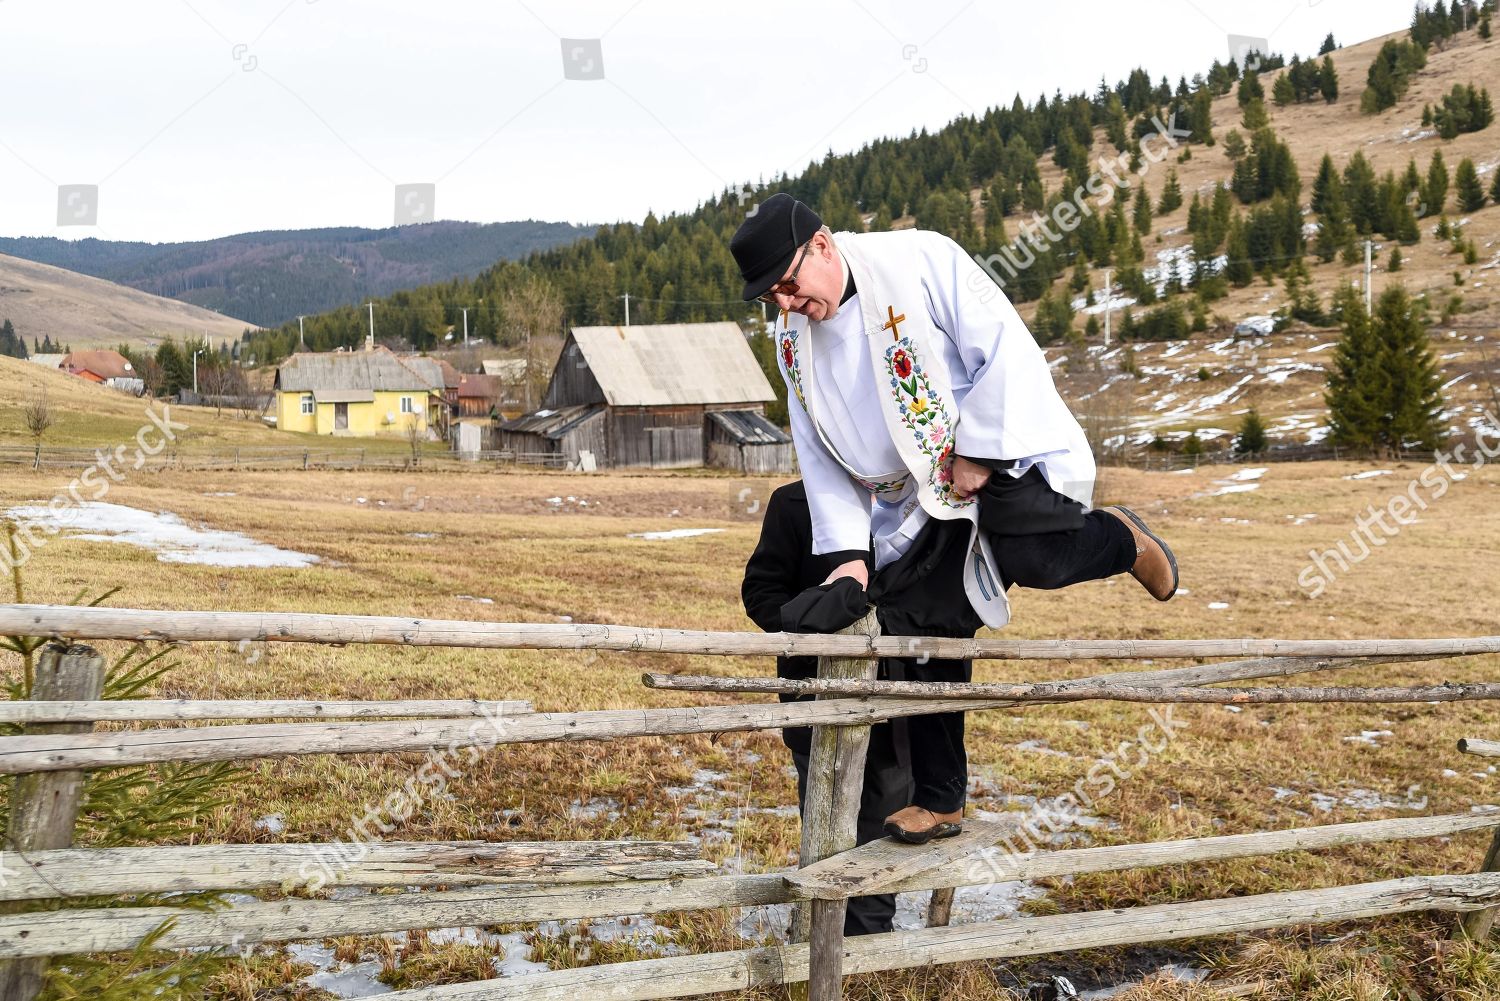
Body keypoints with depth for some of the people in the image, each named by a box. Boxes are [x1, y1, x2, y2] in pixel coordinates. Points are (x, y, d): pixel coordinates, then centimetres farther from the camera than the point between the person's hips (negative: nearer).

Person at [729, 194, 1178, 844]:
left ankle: (1118, 540, 5)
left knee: (1032, 557, -31)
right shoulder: (793, 340, 4)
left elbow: (1006, 350, -17)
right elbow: (820, 456, 7)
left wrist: (978, 453, -17)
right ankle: (938, 800, 16)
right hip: (915, 505, 6)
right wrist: (847, 552, 0)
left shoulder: (921, 260, -14)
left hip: (1004, 458, -5)